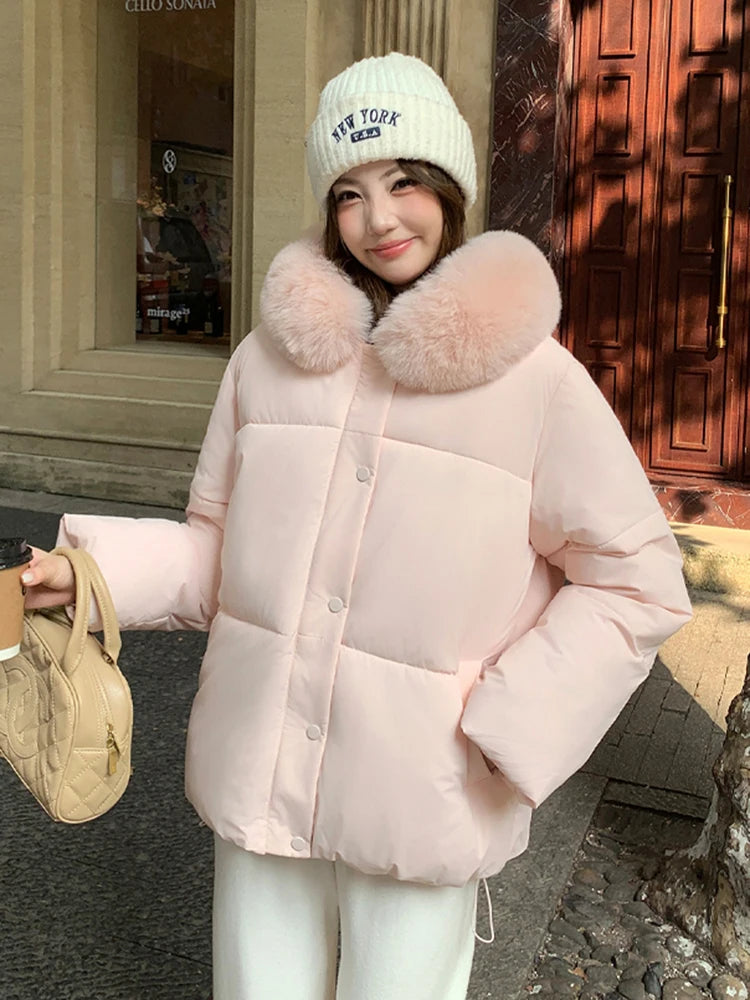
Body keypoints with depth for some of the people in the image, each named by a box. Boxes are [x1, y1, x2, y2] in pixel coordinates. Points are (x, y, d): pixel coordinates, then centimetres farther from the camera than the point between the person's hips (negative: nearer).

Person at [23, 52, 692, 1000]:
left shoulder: (534, 378, -9)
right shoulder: (272, 356, 3)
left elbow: (635, 584, -4)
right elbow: (217, 546, 9)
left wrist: (508, 726, -12)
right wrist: (93, 572, -8)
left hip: (421, 802, -3)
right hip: (259, 780, 3)